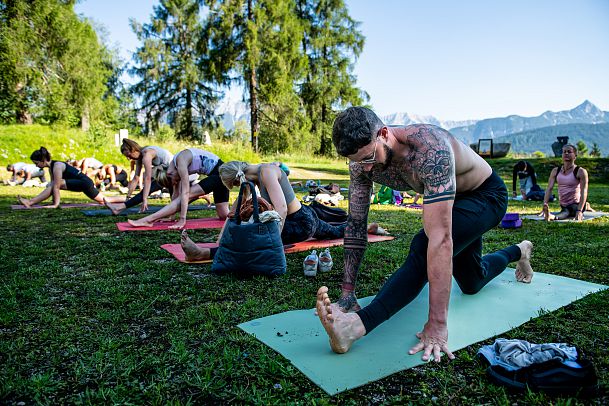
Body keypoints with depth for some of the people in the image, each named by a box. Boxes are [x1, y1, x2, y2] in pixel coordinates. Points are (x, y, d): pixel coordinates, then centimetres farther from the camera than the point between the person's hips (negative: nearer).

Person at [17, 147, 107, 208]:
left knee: (54, 184, -20)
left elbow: (56, 187, -23)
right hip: (80, 183, 11)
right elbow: (52, 185, 10)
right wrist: (54, 201, 7)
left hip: (84, 182, -11)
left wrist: (56, 204, -23)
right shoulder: (51, 167, 9)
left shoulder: (57, 166, -19)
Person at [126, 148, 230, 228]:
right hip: (215, 174, 9)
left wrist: (182, 219, -22)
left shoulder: (181, 161, -21)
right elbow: (176, 194, 10)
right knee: (223, 216, 9)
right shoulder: (175, 167, 5)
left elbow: (185, 192, -23)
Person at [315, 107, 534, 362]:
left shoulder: (430, 150, -43)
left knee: (423, 248, -35)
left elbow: (440, 237, -48)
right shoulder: (362, 162, -22)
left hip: (487, 195, -6)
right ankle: (518, 252, 49)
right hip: (448, 200, 7)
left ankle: (358, 326, -39)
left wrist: (437, 322, -48)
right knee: (471, 285, 20)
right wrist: (347, 292, -19)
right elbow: (355, 224, -16)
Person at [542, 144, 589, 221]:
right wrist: (545, 204, -20)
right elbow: (549, 188, -5)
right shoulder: (556, 171, 2)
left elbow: (584, 192, -18)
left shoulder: (580, 172, -11)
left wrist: (579, 210, -29)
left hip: (576, 204, -8)